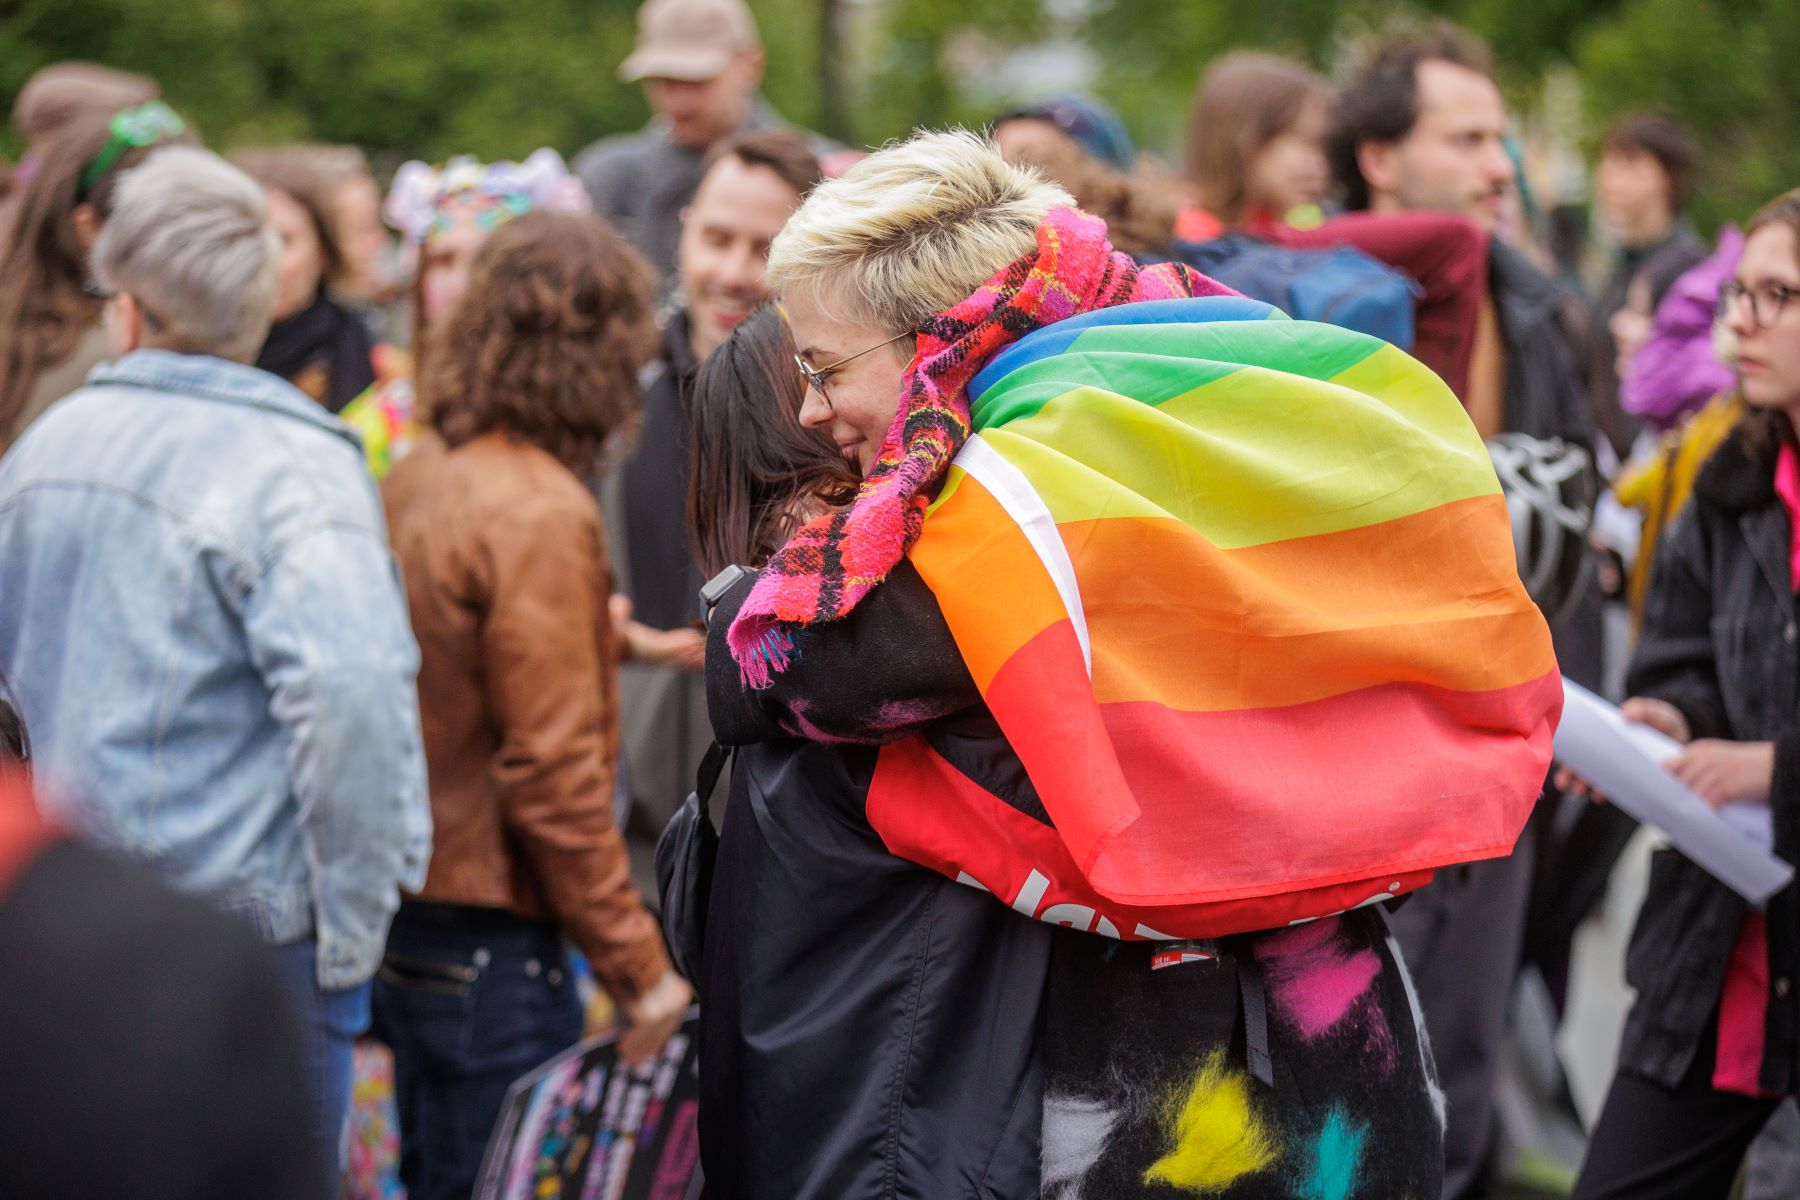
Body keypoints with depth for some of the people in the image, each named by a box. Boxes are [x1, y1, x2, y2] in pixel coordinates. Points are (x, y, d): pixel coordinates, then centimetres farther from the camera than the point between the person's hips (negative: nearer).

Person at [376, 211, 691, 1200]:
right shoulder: (541, 515, -18)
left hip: (402, 906, 8)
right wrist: (638, 965, -13)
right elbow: (553, 770, -19)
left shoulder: (413, 481, 6)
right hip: (490, 940, -8)